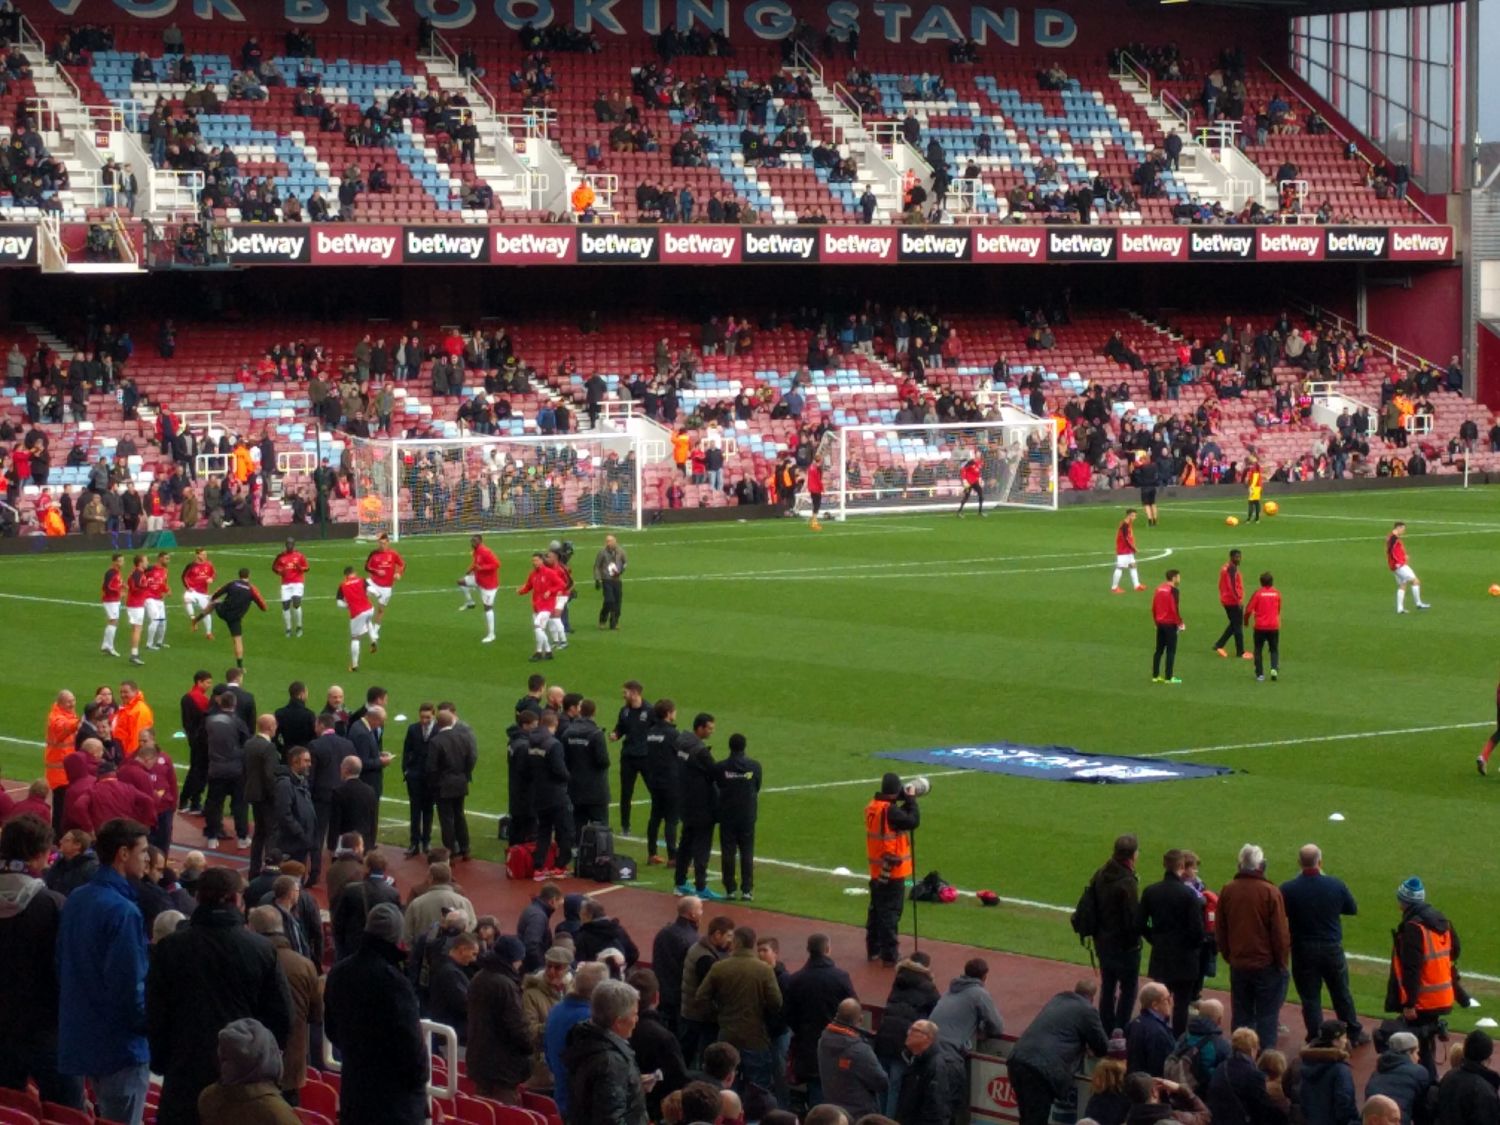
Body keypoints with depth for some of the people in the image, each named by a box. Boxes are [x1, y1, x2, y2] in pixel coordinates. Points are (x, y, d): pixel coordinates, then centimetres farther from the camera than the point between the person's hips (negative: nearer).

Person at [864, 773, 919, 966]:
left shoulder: (872, 807, 4)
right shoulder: (889, 811, -23)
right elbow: (912, 821, -24)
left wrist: (908, 800, 2)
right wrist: (910, 799, -11)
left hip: (877, 870, 8)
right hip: (892, 871, -8)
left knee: (876, 909, 19)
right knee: (890, 912, -3)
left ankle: (873, 948, 30)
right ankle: (889, 955, 0)